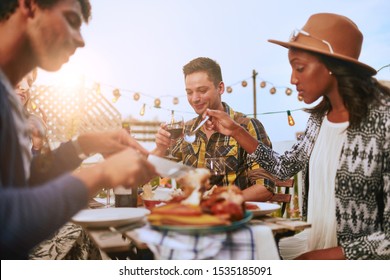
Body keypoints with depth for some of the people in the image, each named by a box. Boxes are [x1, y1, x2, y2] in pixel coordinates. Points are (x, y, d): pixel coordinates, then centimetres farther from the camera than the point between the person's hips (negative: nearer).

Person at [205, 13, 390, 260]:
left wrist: (323, 257, -17)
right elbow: (284, 167, 12)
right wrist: (236, 131, 7)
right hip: (313, 243, 6)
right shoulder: (320, 118, 2)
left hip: (360, 255, -5)